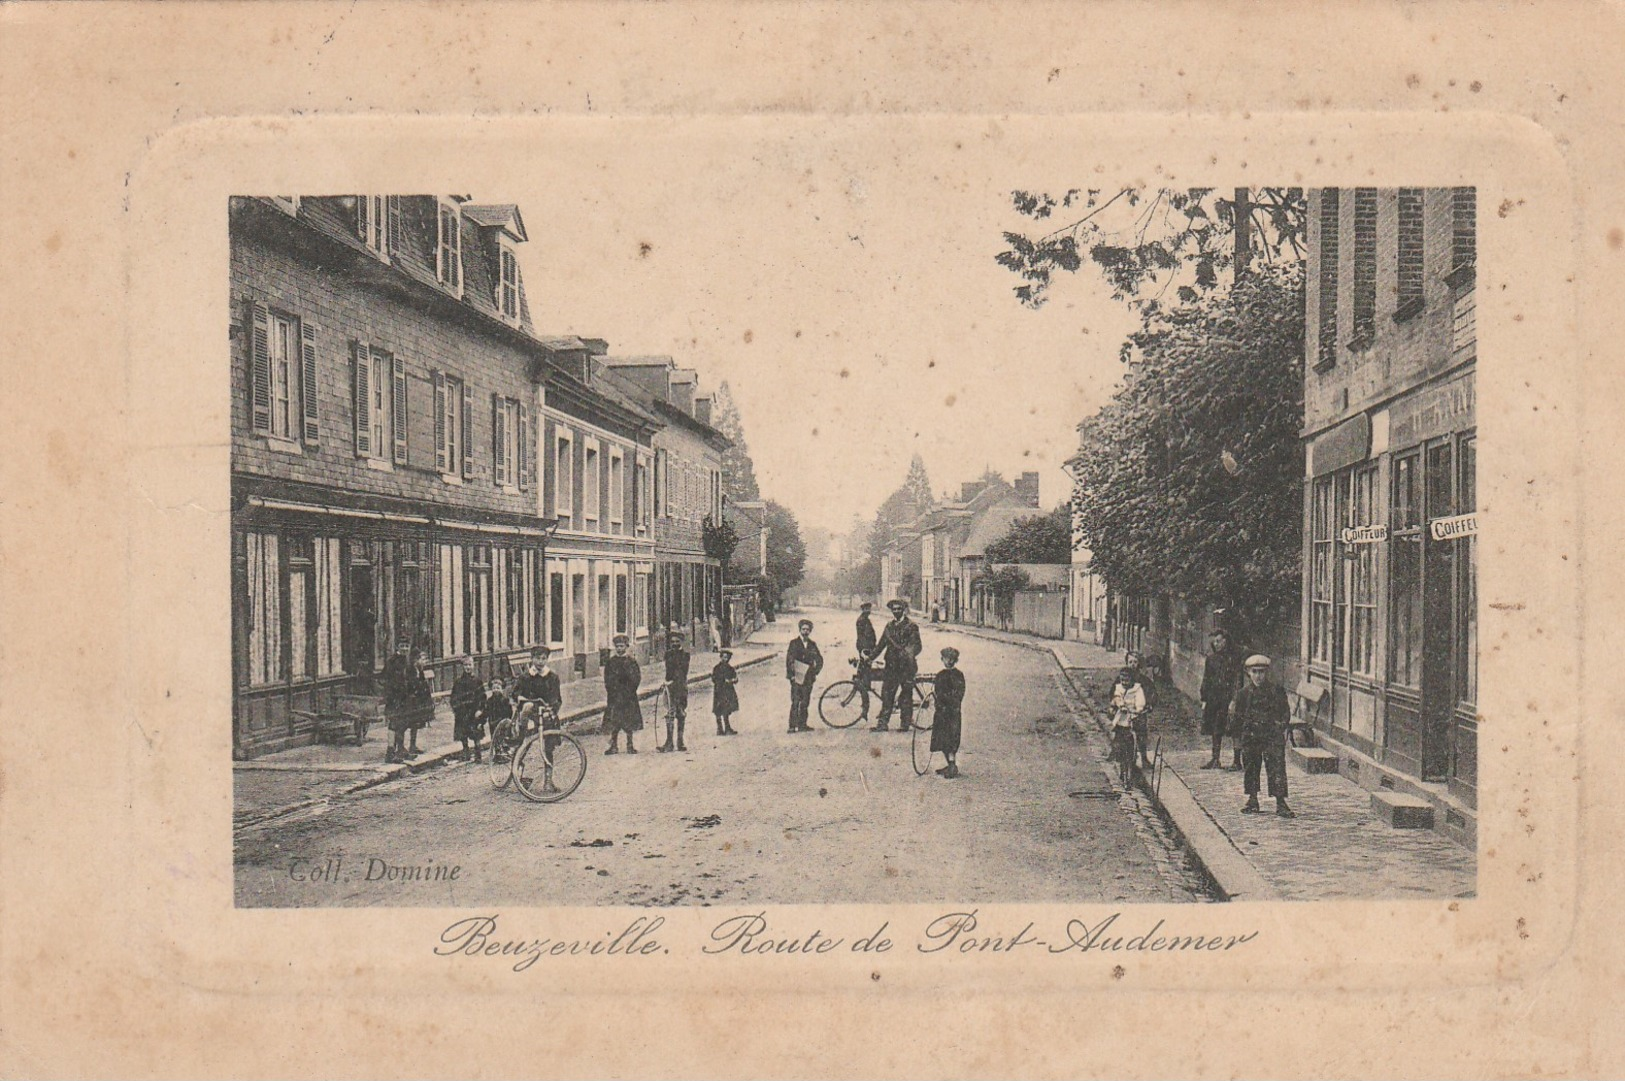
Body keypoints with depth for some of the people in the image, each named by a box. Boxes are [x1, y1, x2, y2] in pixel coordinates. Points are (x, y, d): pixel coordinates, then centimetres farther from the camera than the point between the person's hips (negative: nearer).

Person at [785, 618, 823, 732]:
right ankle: (792, 726, -11)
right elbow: (789, 660, -3)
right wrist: (791, 675, -9)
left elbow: (819, 660, 17)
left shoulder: (812, 644, 13)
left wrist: (815, 672, 6)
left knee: (805, 703, 4)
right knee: (795, 702, -9)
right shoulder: (794, 643, 2)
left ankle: (802, 725, 9)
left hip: (808, 678, 4)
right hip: (796, 677, -4)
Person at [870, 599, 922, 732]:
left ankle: (905, 723, 8)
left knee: (906, 694, 0)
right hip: (892, 665, 5)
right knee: (887, 693, 2)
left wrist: (909, 654, -29)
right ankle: (882, 723, 4)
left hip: (906, 665, -5)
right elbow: (881, 644, 17)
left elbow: (916, 645, -10)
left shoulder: (911, 626, -2)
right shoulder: (889, 626, 15)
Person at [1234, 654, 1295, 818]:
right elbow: (1238, 716, 11)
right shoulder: (1244, 692, 2)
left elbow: (1286, 711, 6)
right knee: (1250, 767, 9)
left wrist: (1281, 725, -5)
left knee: (1277, 768, -7)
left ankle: (1280, 803, -4)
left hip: (1273, 736, -2)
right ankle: (1253, 801, 22)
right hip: (1251, 736, 2)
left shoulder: (1276, 690, -2)